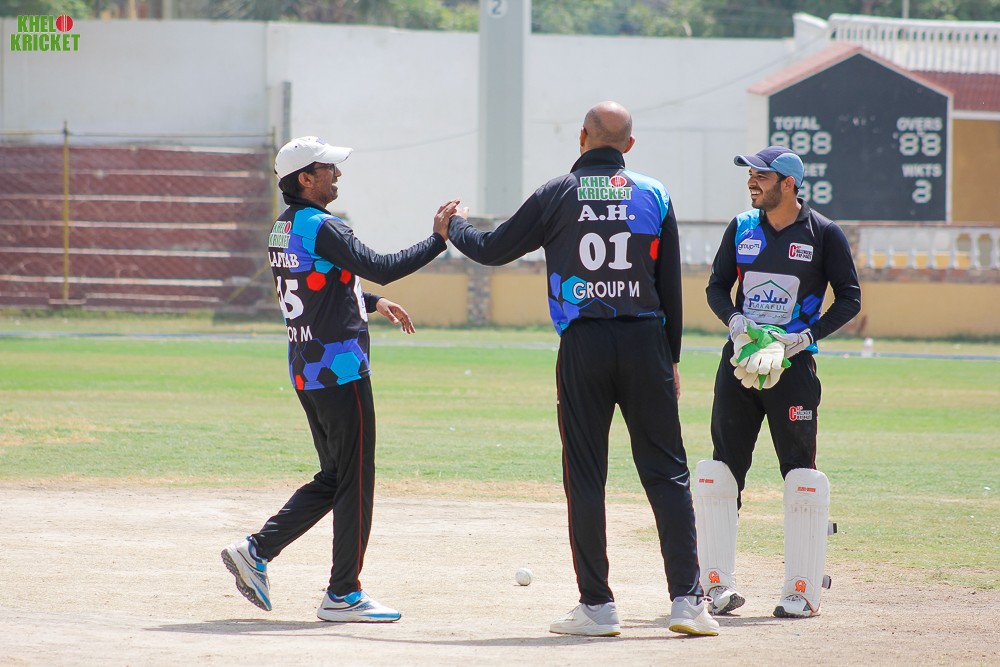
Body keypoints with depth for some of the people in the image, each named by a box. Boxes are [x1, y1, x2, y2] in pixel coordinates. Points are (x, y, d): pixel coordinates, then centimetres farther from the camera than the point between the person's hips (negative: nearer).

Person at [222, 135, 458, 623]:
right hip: (341, 372, -9)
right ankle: (343, 595, 1)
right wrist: (438, 239, -19)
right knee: (355, 481, -2)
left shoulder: (282, 230, 14)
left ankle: (257, 550, 8)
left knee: (333, 478, 16)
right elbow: (381, 268, -24)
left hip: (305, 374, 9)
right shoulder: (321, 228, -16)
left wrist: (373, 303, 24)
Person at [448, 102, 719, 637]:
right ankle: (686, 598, -4)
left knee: (585, 477, 4)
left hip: (582, 347, -1)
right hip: (645, 343, 1)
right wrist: (670, 359, 14)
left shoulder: (557, 196, 0)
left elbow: (492, 249, 8)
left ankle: (597, 605, 2)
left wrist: (455, 226, 29)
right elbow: (671, 286, 7)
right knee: (667, 472, 3)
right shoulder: (654, 196, 5)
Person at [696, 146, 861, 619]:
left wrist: (805, 337, -13)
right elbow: (716, 286, 13)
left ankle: (803, 590, 1)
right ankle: (718, 584, 7)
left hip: (793, 364, -4)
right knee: (720, 470, 1)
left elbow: (849, 298, -1)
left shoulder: (824, 234, -3)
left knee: (800, 474, -4)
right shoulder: (742, 228, 8)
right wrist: (734, 320, -8)